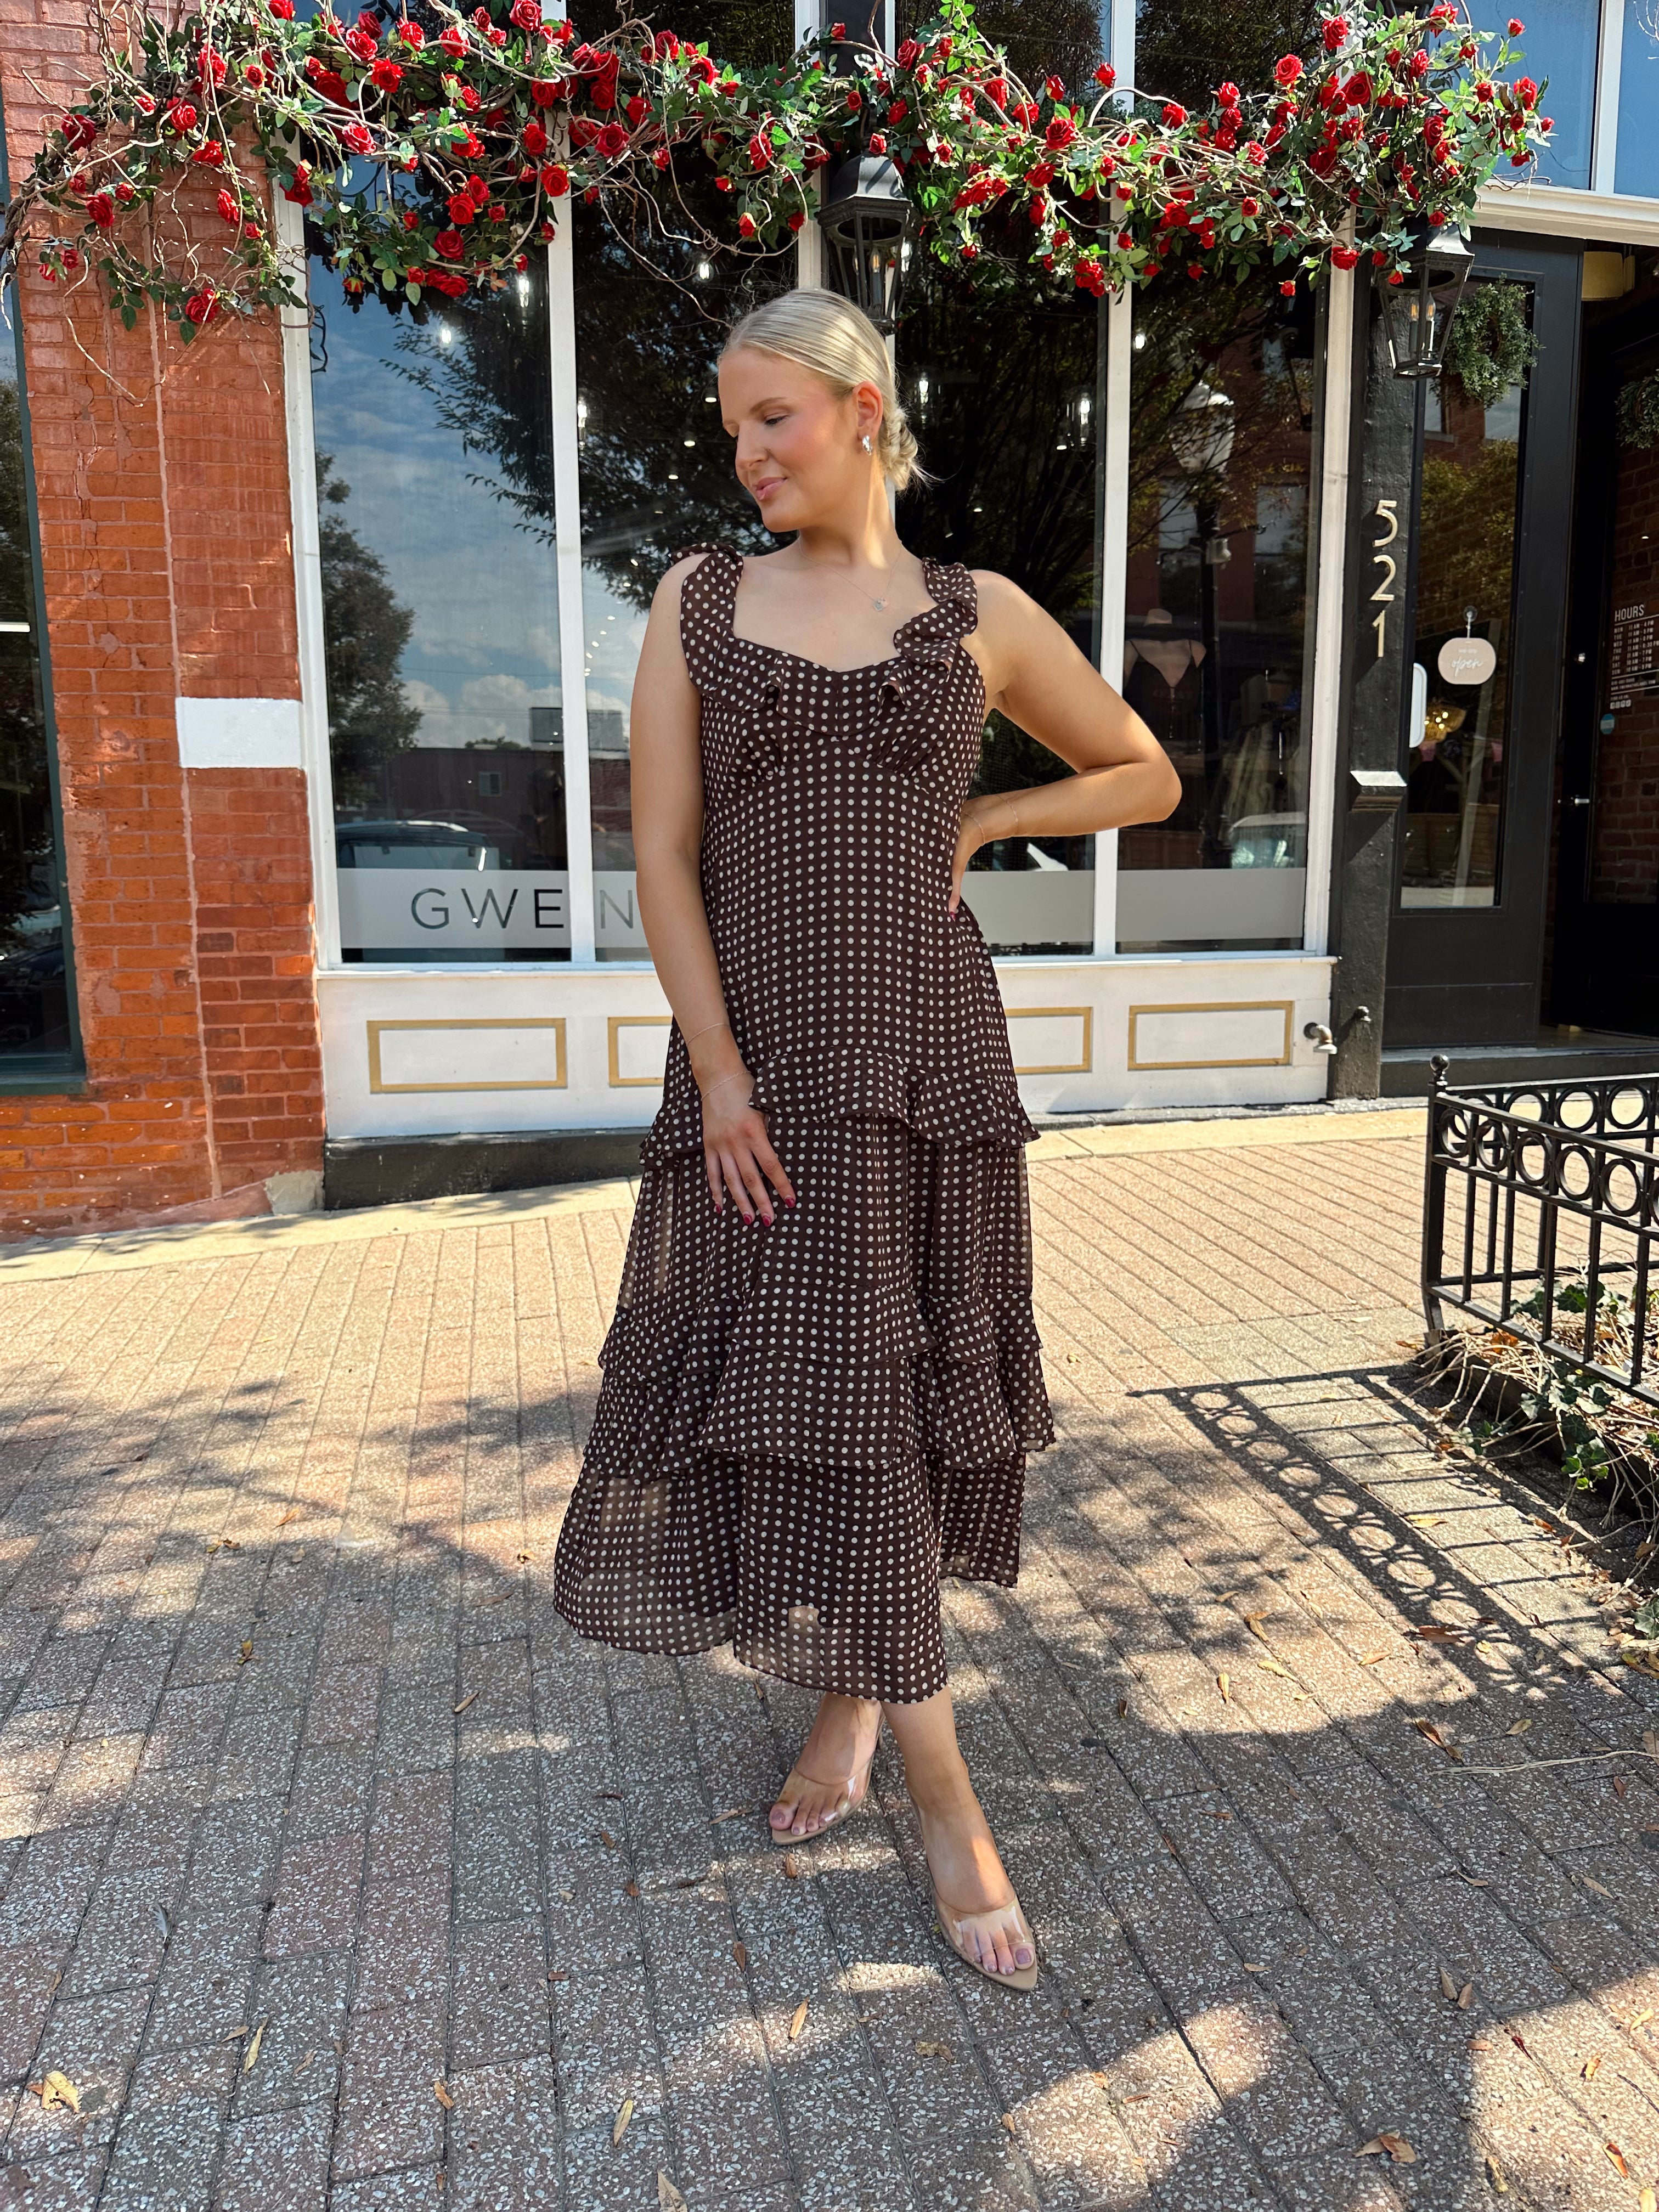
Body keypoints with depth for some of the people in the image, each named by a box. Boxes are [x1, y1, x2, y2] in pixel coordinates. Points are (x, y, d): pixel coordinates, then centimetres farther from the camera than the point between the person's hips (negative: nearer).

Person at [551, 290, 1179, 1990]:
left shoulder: (980, 617, 7)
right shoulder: (699, 601, 7)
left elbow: (1147, 778, 17)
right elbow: (662, 851, -1)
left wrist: (976, 823, 4)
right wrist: (719, 1073, -10)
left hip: (925, 1046, 0)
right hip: (757, 1053, 0)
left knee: (882, 1387, 7)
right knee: (803, 1393, 0)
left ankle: (853, 1700, 32)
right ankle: (945, 1803, 16)